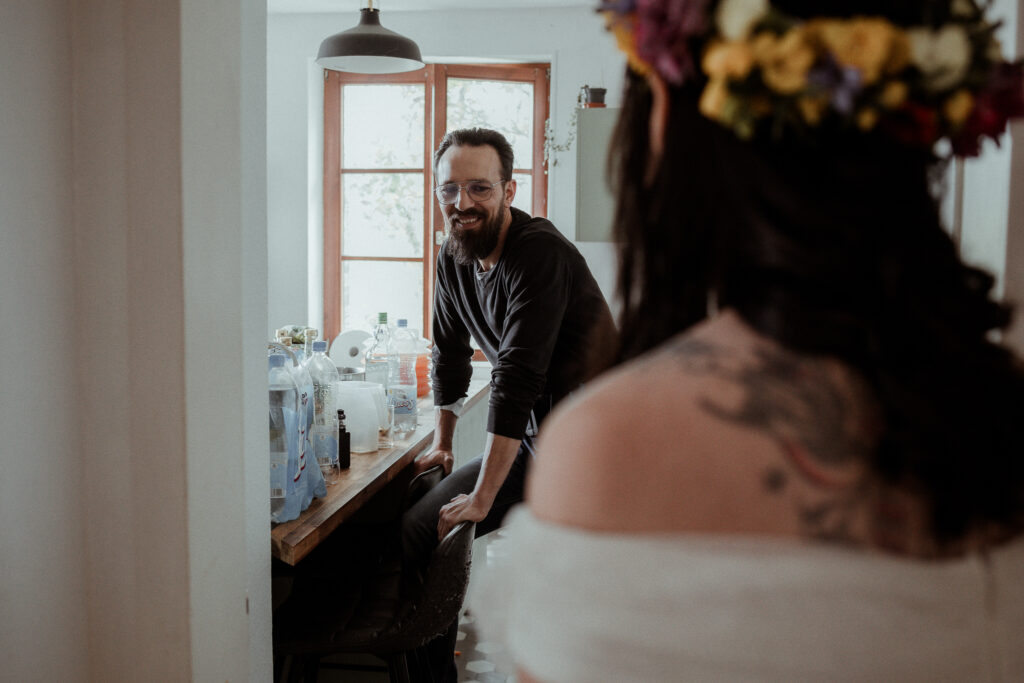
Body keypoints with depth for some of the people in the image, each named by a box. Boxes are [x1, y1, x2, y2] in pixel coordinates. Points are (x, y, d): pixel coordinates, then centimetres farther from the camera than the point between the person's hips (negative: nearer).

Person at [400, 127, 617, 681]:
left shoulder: (541, 254, -22)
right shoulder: (452, 260, 5)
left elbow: (517, 380, -25)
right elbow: (449, 355, 19)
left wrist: (482, 497, -24)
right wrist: (442, 444, 22)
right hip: (529, 436, 8)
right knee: (417, 530, 1)